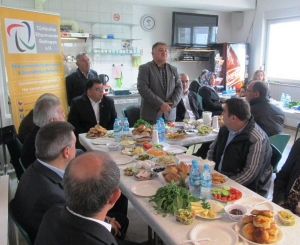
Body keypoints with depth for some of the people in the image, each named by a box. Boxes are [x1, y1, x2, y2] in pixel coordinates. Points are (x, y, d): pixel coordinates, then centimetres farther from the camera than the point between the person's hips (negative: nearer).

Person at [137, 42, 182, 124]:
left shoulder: (173, 69, 14)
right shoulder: (145, 68, -1)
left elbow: (179, 88, 8)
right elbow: (143, 88, -12)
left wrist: (171, 104, -9)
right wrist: (160, 104, -16)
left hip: (169, 114, 4)